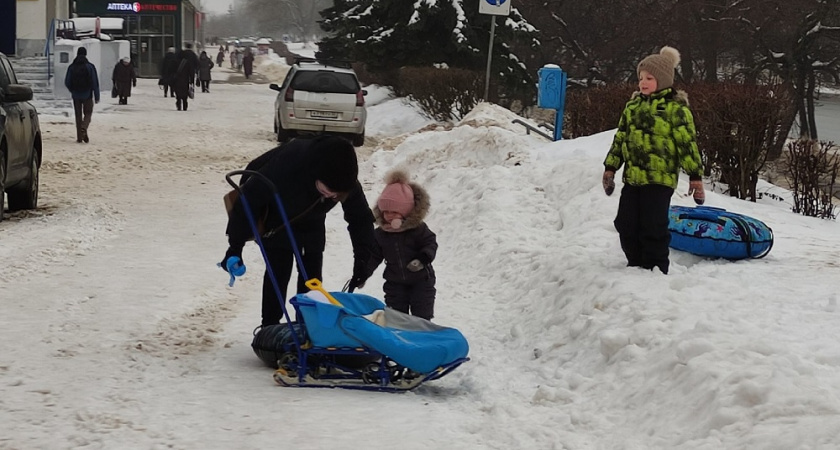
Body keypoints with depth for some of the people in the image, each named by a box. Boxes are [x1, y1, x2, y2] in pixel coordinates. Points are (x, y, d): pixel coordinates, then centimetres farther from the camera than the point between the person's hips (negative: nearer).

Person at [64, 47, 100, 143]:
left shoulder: (72, 67, 0)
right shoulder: (90, 67, -7)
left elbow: (67, 82, 3)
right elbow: (95, 83, -8)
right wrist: (96, 96, -3)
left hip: (76, 95, 2)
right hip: (87, 95, -2)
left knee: (78, 115, 10)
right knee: (87, 113, 8)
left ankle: (79, 137, 7)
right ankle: (84, 127, -22)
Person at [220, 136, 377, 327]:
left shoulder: (347, 181, -32)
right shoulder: (284, 165, -45)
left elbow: (361, 218, -15)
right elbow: (248, 200, -34)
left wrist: (362, 260, -26)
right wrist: (235, 246, -27)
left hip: (310, 224, 4)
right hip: (276, 222, -4)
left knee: (311, 275, 3)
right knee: (278, 272, -13)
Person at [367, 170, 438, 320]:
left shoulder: (418, 228, -13)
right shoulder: (380, 233, -2)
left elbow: (431, 244, -11)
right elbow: (374, 255, 5)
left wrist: (422, 259, -29)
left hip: (421, 279, -3)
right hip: (395, 283, 3)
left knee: (422, 316, -1)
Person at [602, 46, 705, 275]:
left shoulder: (675, 108, -7)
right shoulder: (633, 106, 13)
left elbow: (688, 143, -9)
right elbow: (620, 138, 19)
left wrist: (695, 176, -12)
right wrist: (610, 167, 16)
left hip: (659, 179, -7)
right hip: (632, 177, 7)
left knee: (653, 227, -6)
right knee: (626, 225, 9)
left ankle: (656, 269, 6)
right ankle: (636, 264, 24)